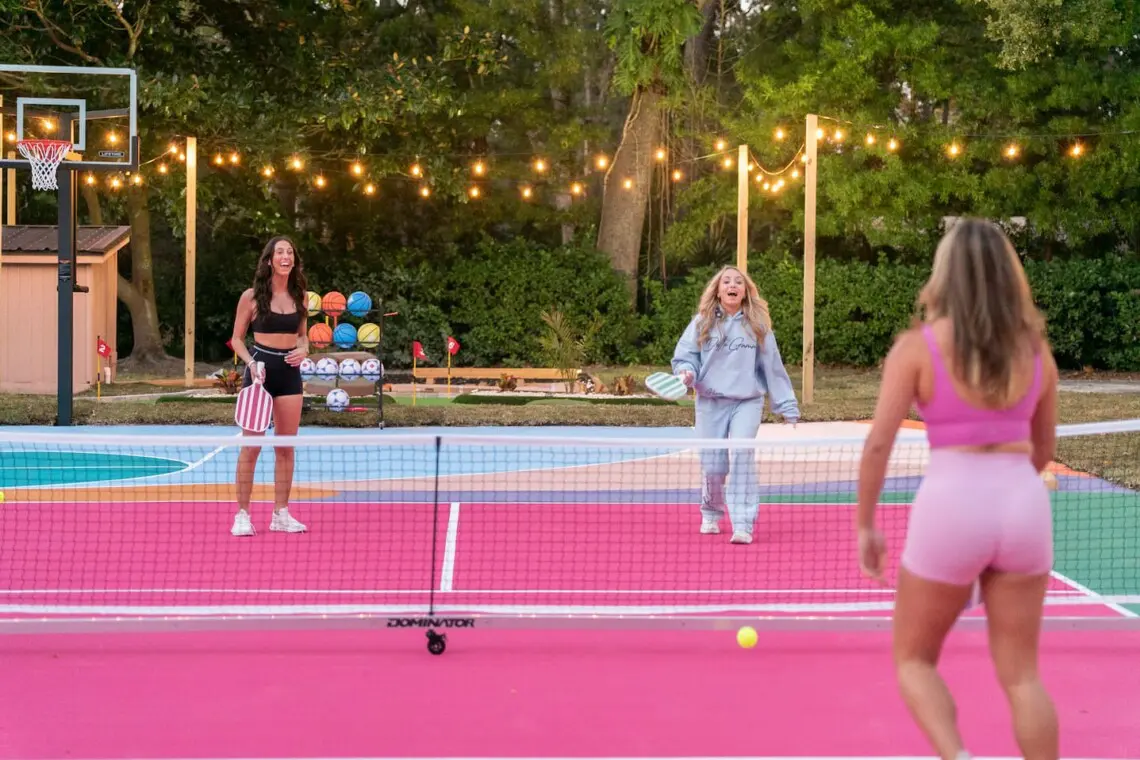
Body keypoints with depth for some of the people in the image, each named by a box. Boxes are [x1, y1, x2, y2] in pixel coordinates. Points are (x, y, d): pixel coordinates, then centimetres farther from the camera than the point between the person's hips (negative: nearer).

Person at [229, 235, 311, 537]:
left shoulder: (299, 296, 8)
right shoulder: (252, 296, -4)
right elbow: (237, 338, 1)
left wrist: (303, 350, -4)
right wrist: (250, 362, -15)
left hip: (290, 372, 4)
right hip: (260, 370, -4)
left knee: (286, 447, 7)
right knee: (251, 446, -3)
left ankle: (281, 513, 16)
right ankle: (242, 514, 5)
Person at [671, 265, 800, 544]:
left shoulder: (758, 325, 2)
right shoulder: (702, 322, 2)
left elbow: (772, 366, 5)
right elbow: (684, 355, 4)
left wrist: (787, 406, 4)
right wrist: (687, 373, -19)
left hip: (748, 401, -1)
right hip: (710, 402, 1)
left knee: (742, 452, -21)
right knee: (711, 465, 3)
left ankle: (743, 524, -19)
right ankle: (711, 515, 31)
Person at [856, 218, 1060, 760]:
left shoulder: (917, 346, -4)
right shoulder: (1035, 348, 8)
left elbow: (878, 443, -8)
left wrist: (865, 525, 3)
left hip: (950, 506, -4)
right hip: (1025, 506, 4)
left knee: (913, 660, 15)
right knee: (1021, 675, 13)